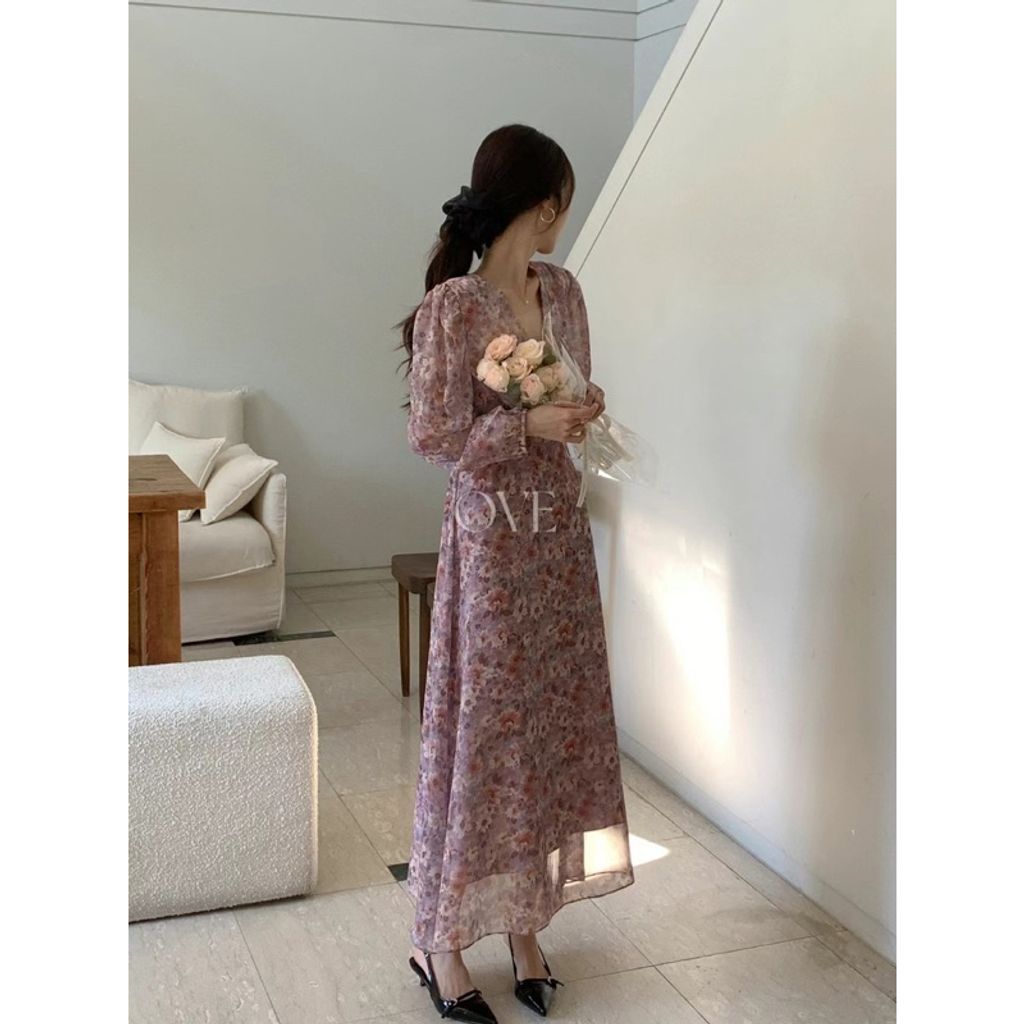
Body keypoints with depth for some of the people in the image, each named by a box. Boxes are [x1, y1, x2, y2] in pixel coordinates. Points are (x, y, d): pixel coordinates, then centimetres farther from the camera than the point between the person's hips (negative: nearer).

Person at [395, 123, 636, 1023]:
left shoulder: (563, 291, 6)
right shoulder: (452, 308, -15)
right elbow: (432, 437, -14)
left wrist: (584, 409, -5)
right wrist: (529, 424, -21)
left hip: (560, 530, 7)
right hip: (490, 537, -7)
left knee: (555, 722, 11)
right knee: (480, 729, 1)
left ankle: (524, 921, 27)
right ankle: (440, 942, 19)